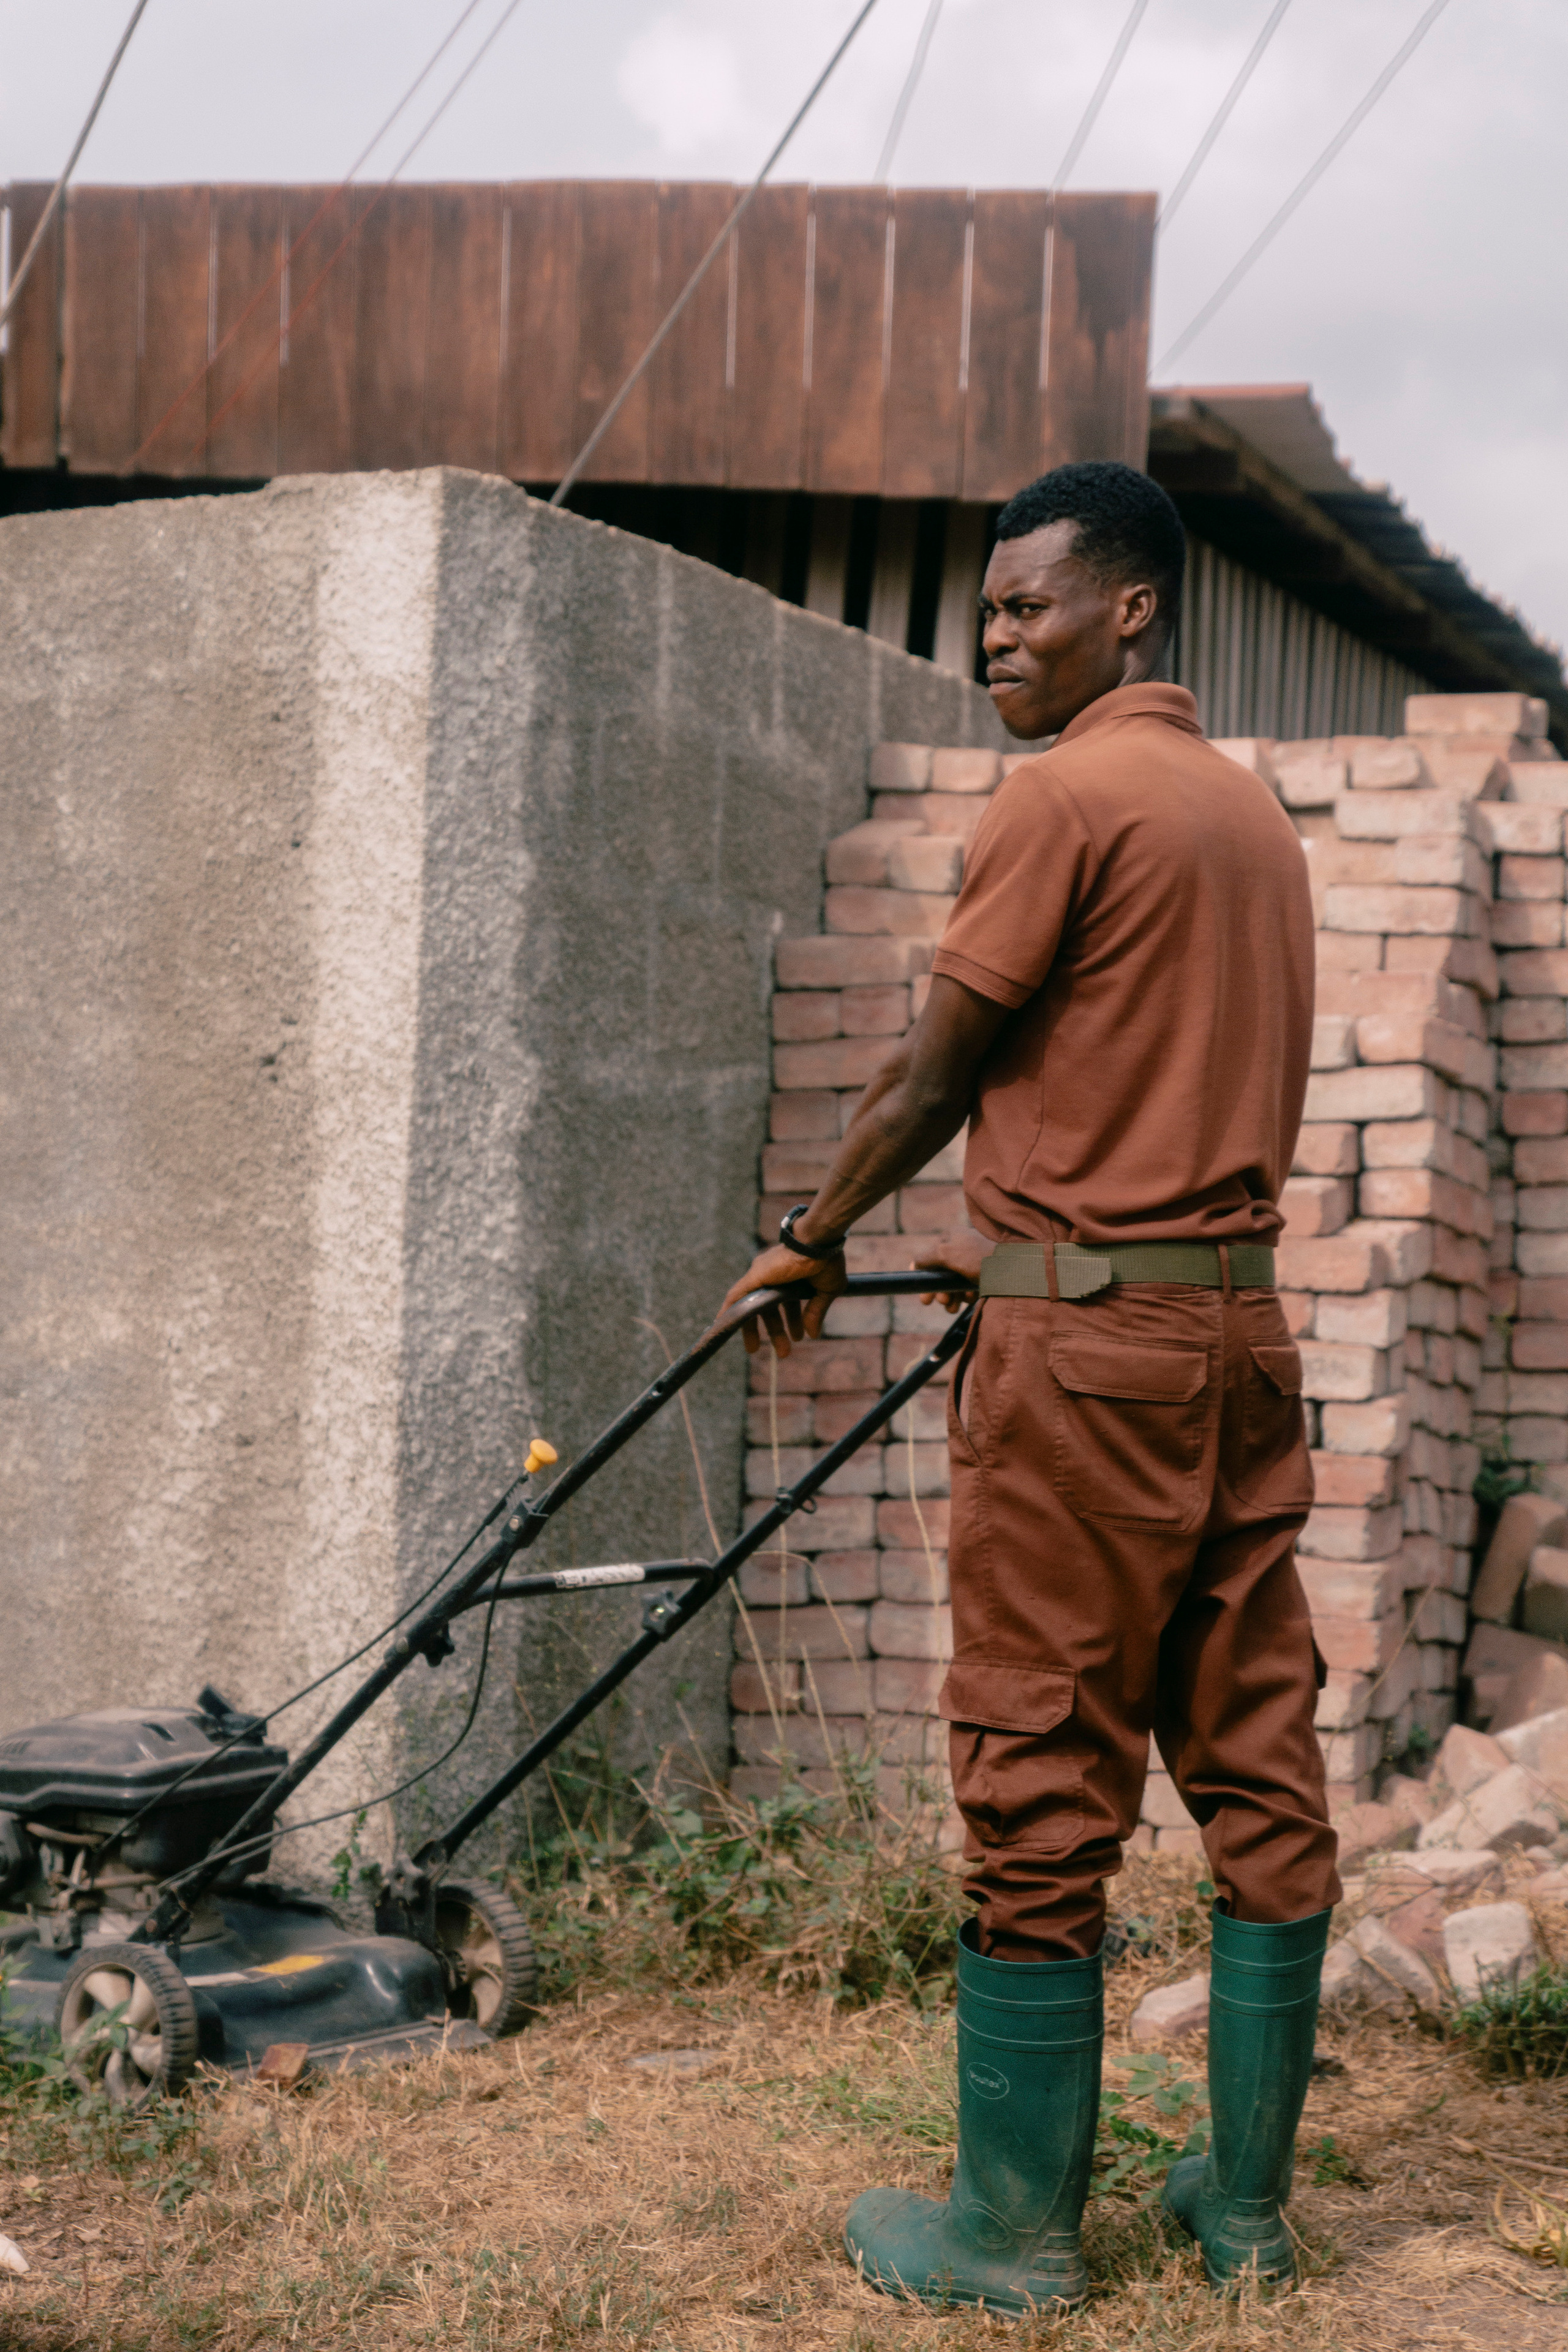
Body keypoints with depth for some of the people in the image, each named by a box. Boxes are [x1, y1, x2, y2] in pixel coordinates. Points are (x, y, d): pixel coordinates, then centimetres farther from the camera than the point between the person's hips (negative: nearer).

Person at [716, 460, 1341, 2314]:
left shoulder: (1065, 794, -10)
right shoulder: (1258, 812, 16)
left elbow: (935, 1074, -5)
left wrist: (810, 1243, 10)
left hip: (1084, 1350, -8)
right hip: (1240, 1329, 8)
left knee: (1042, 1795, -1)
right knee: (1258, 1772, 9)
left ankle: (1015, 2231, 7)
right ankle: (1247, 2204, 18)